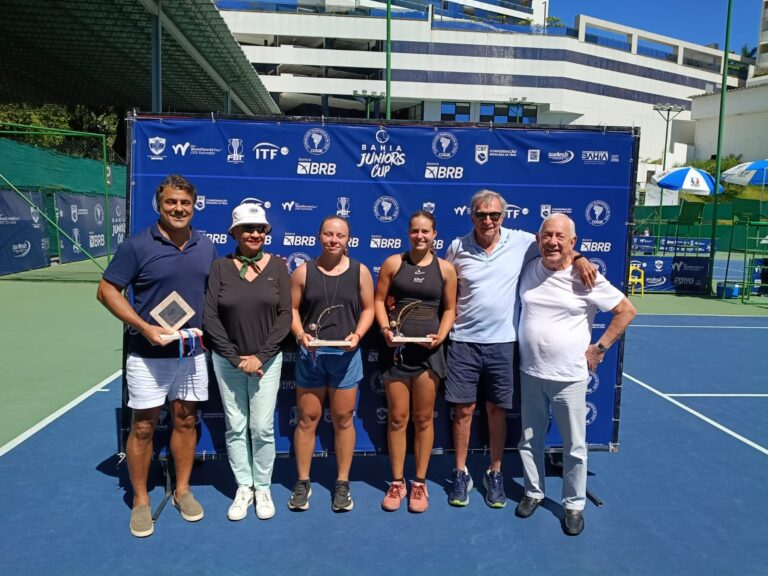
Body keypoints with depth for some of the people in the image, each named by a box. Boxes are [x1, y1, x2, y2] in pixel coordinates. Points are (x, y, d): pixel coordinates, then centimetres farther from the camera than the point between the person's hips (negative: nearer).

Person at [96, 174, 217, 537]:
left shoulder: (206, 247, 4)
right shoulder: (137, 246, -9)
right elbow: (107, 291, -7)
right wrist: (145, 327, -18)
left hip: (192, 352, 4)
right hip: (148, 354, -3)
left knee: (185, 420, 13)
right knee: (143, 427, 5)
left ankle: (182, 490, 30)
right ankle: (140, 500, 23)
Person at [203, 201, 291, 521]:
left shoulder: (277, 266, -1)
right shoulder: (220, 267, -1)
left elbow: (285, 315, -4)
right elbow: (210, 317, -4)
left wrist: (260, 356, -11)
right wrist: (235, 357, -11)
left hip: (266, 359, 0)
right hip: (227, 360, 1)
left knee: (262, 428, 2)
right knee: (235, 427, 8)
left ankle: (263, 487, 20)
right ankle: (244, 487, 23)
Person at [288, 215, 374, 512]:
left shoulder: (360, 271, 1)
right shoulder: (303, 271, 1)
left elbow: (368, 308, 4)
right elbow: (292, 308, 2)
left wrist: (357, 334, -12)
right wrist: (300, 334, -15)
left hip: (346, 354, 0)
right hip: (310, 354, 0)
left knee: (343, 420, 8)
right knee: (307, 419, 8)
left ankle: (342, 484, 23)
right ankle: (303, 482, 23)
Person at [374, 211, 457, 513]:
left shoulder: (445, 269, 2)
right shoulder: (392, 263, 1)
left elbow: (449, 308, 7)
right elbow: (379, 300, 3)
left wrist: (441, 336, -9)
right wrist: (385, 328, -13)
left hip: (428, 350, 0)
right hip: (396, 348, 0)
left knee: (424, 419, 9)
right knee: (397, 418, 8)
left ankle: (419, 483, 25)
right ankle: (397, 482, 24)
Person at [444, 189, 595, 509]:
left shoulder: (520, 241, -2)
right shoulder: (457, 247, 0)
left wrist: (579, 258, -10)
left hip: (503, 343, 0)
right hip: (464, 342, 0)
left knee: (497, 410, 11)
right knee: (463, 410, 7)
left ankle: (495, 474, 28)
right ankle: (461, 474, 24)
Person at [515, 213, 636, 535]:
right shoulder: (528, 270, 1)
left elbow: (626, 311, -4)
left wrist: (600, 347, -7)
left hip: (569, 376, -4)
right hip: (530, 373, 4)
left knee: (574, 447, 9)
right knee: (529, 441, 17)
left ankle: (574, 505, 27)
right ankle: (533, 492, 36)